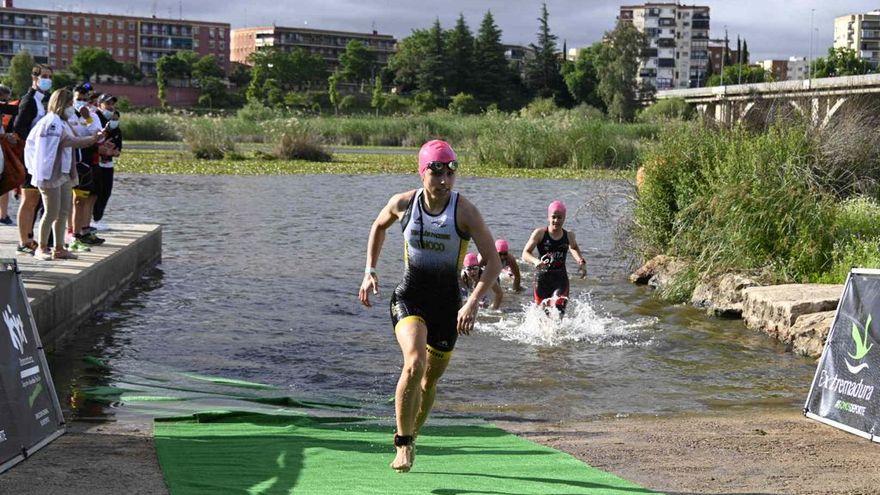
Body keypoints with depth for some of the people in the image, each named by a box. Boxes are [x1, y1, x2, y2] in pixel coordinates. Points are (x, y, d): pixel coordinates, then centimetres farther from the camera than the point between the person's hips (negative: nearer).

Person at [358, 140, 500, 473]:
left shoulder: (465, 211, -13)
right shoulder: (403, 203, -6)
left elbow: (494, 263, -14)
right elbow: (379, 226, 17)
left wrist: (473, 303, -26)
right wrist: (369, 272, 9)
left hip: (448, 305, 1)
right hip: (409, 298, -1)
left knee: (430, 380, 14)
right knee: (415, 364, -27)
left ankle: (410, 437, 41)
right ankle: (403, 444, -14)